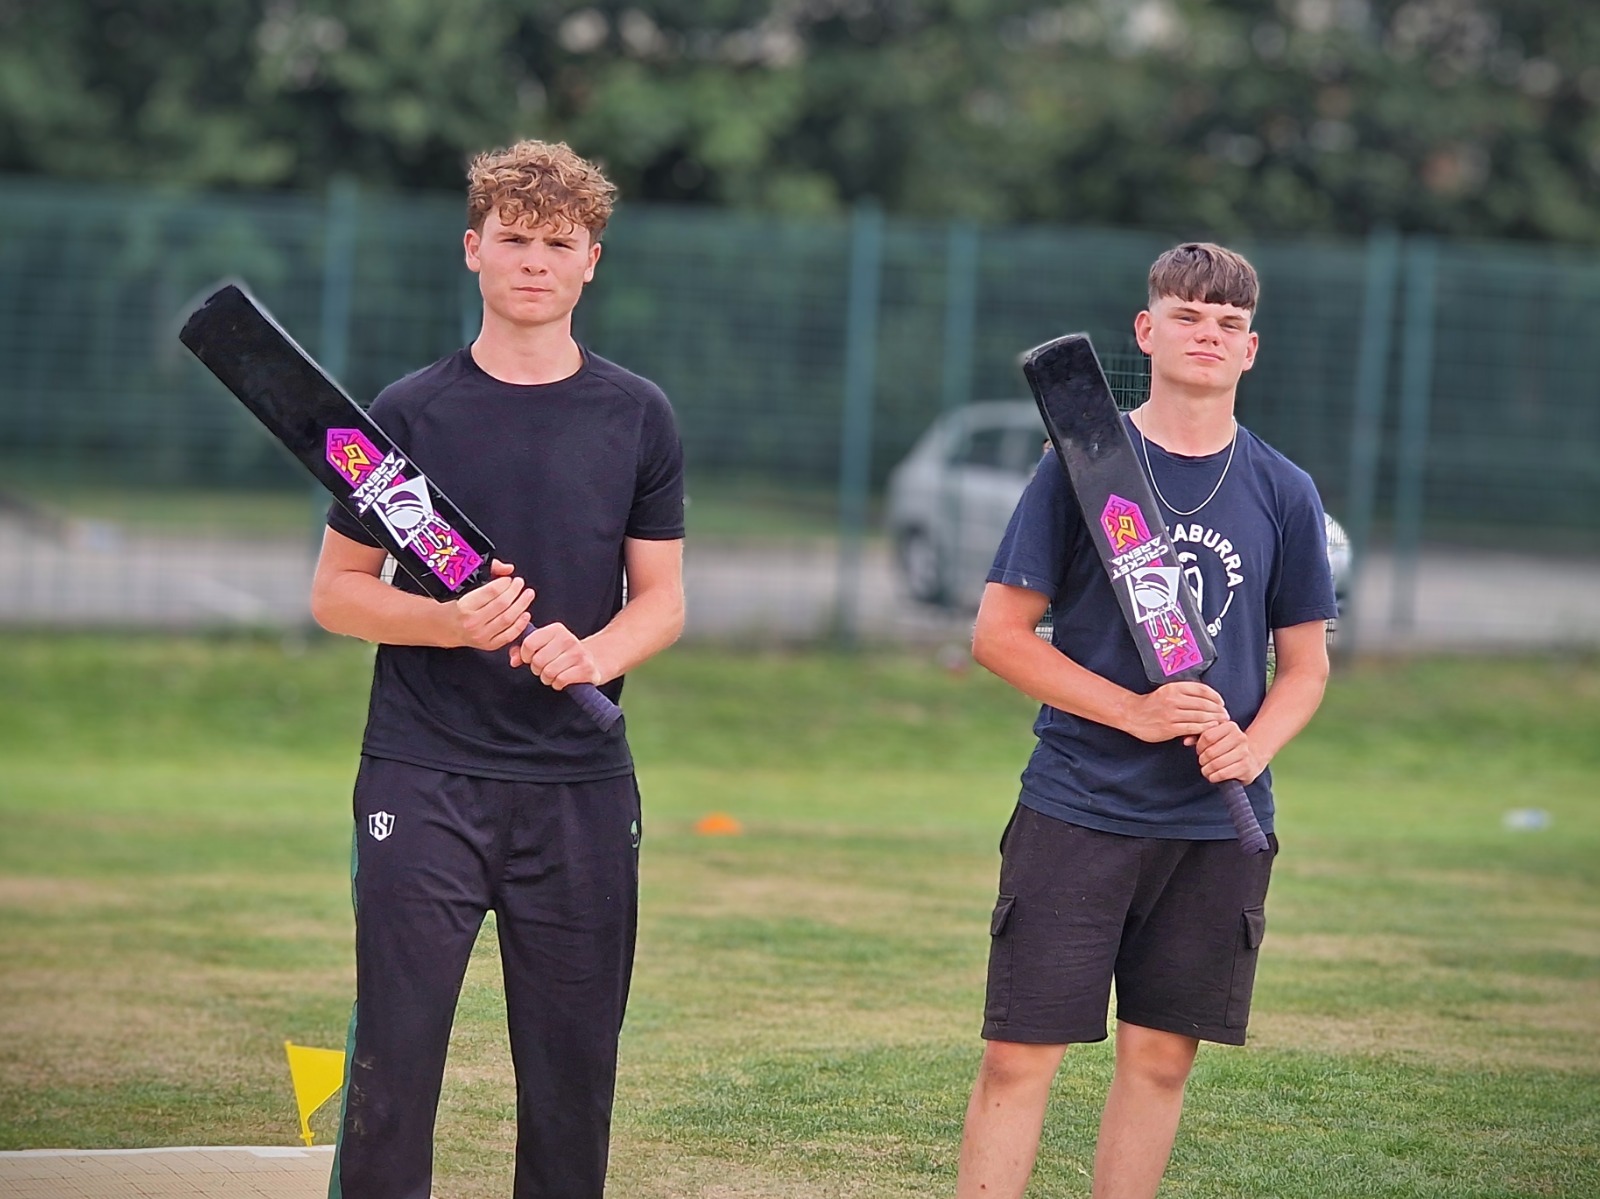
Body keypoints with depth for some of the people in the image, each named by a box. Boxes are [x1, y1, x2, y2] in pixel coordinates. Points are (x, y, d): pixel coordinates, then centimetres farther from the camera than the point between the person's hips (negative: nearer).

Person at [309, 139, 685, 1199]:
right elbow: (336, 593, 5)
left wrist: (593, 653, -12)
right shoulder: (410, 414, 3)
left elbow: (662, 601, 10)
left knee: (574, 1072, 5)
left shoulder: (638, 418, 8)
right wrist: (448, 622, -14)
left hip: (581, 786, 2)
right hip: (423, 780, -2)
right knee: (393, 1063, -6)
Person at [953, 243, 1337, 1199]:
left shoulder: (1283, 493, 7)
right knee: (1021, 1055, -6)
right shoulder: (1080, 467, -1)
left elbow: (1306, 663, 13)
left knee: (1161, 1057, 7)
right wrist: (1136, 711, -13)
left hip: (1218, 824, 3)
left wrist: (1253, 746, -8)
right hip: (1077, 807, -3)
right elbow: (999, 634, -2)